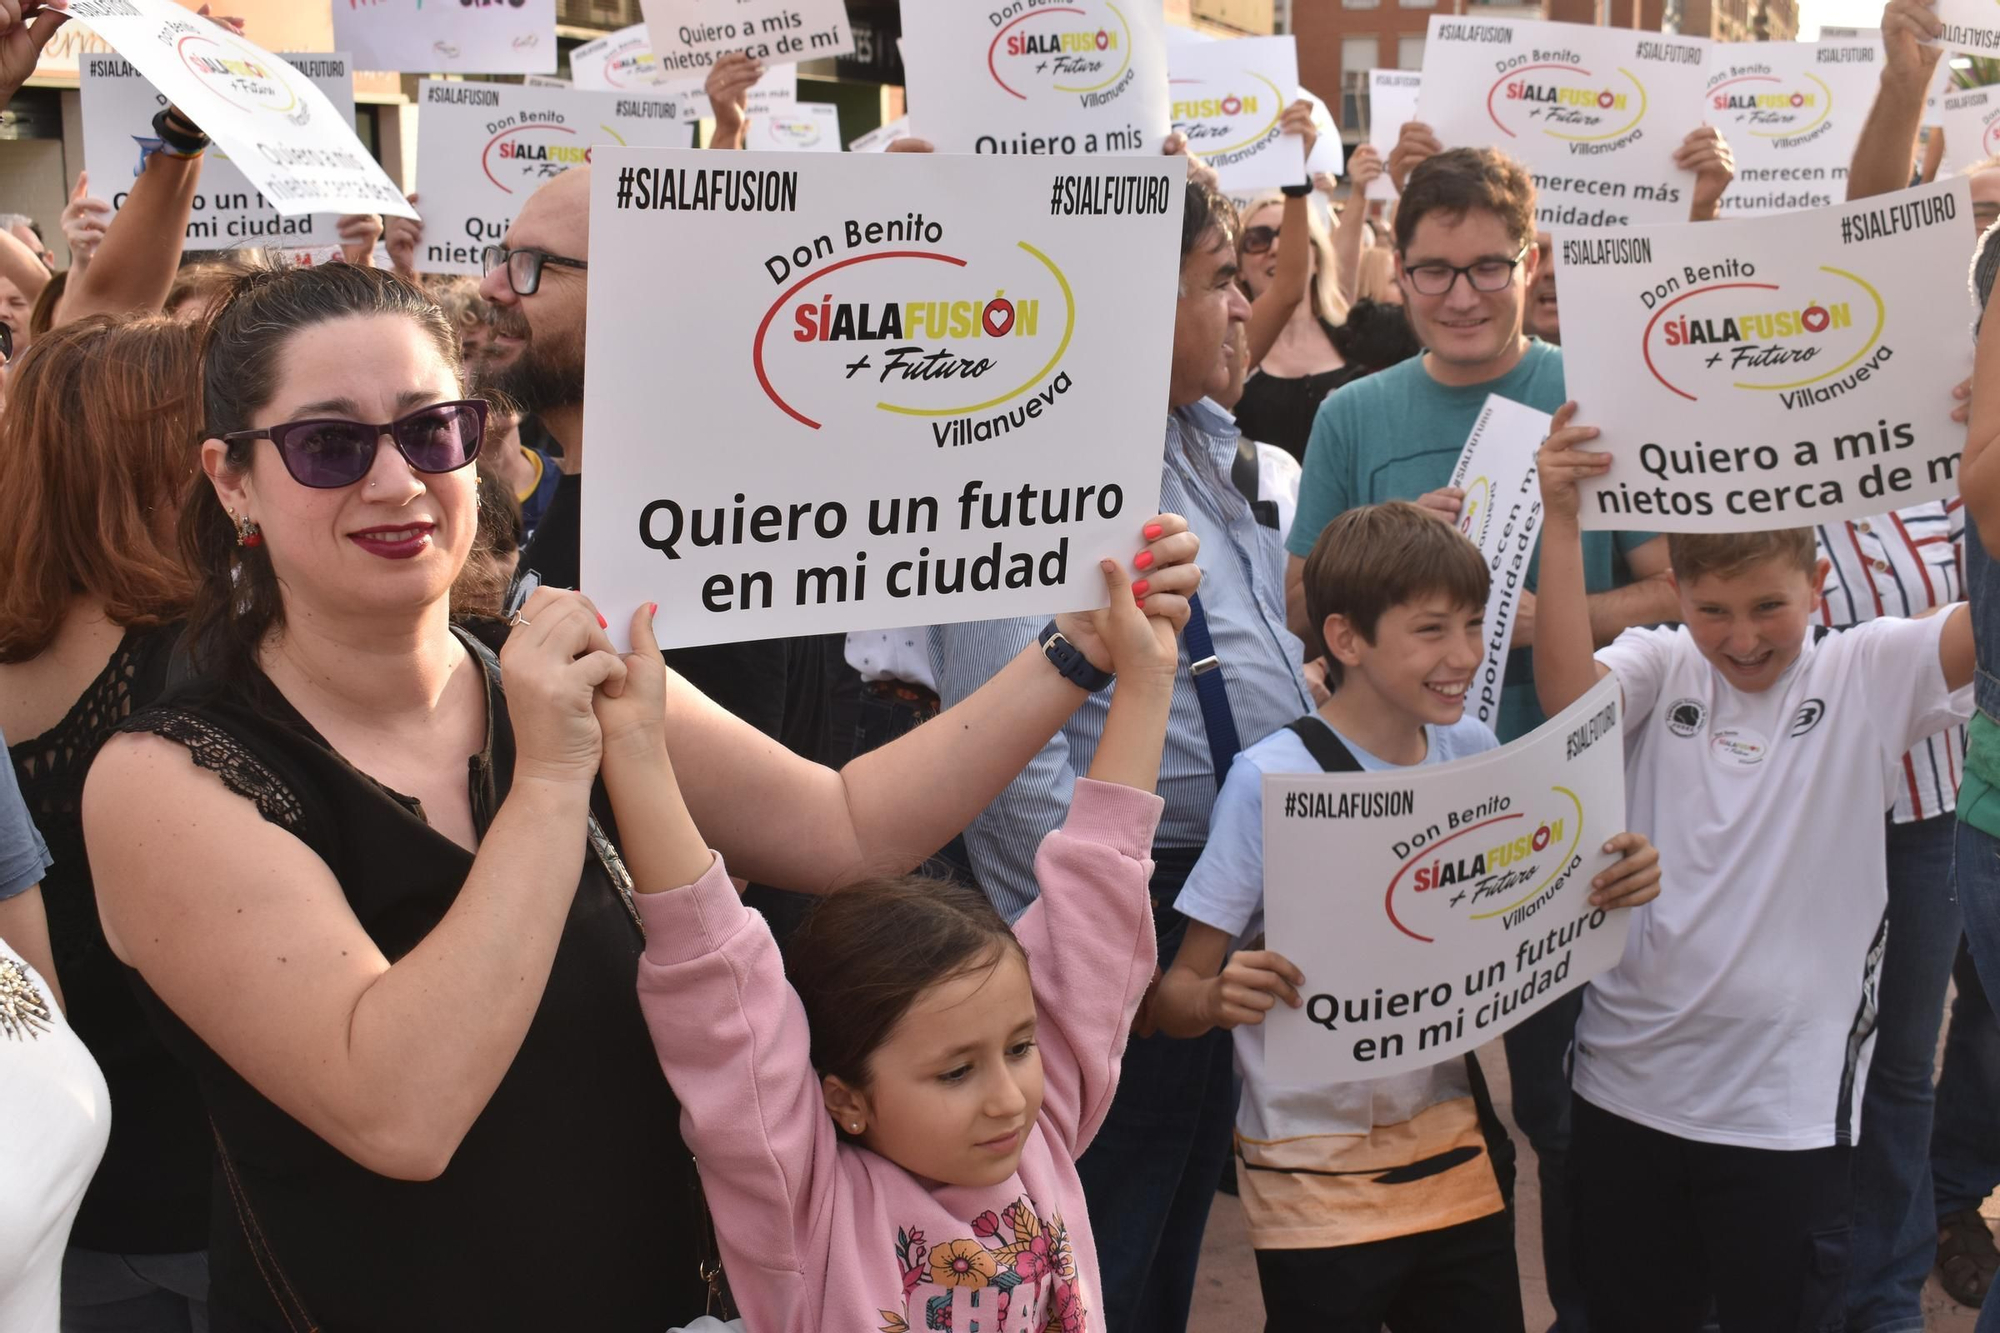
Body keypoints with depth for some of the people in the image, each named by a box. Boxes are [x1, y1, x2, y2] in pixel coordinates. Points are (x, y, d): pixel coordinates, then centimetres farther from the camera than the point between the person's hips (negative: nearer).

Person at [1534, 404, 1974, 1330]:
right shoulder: (1659, 668, -1)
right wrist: (1560, 521, -28)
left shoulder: (1867, 676, -3)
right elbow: (1567, 694, -20)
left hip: (1789, 1105, -2)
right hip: (1627, 1081, 2)